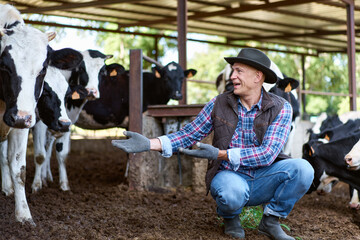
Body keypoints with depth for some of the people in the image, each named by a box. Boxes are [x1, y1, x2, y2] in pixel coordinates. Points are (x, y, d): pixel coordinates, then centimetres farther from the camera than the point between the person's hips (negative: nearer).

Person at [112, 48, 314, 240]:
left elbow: (267, 154, -19)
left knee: (302, 168, -27)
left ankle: (271, 221, -1)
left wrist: (220, 154, -28)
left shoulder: (280, 108, -7)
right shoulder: (218, 105, -1)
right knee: (233, 192, -38)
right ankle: (230, 218, 4)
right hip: (229, 177, 0)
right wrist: (150, 144, -15)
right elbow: (189, 135, 1)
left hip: (263, 180, 1)